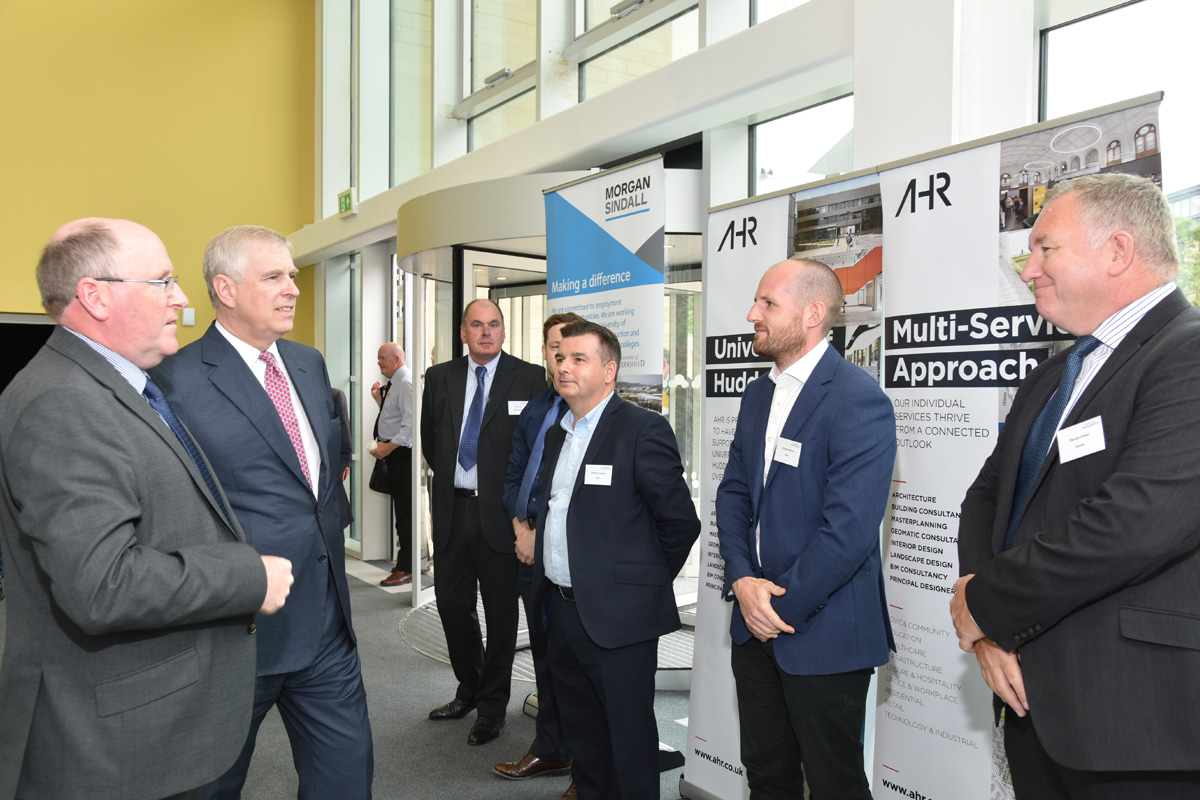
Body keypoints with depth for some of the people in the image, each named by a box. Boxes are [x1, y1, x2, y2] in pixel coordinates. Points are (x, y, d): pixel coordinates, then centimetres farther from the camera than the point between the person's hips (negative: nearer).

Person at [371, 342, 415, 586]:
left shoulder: (406, 383, -13)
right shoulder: (394, 384, 18)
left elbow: (411, 423, -21)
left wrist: (388, 447, -21)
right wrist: (379, 399, 11)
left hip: (402, 454, -10)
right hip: (394, 454, 10)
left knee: (405, 512, -5)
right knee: (401, 510, 14)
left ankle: (405, 569, -1)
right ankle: (405, 562, 23)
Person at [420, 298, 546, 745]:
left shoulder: (529, 379, -4)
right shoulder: (439, 377, 8)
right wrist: (450, 477, 12)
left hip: (501, 512, -4)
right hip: (452, 510, 4)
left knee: (501, 612, 6)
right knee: (452, 604, 14)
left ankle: (493, 706, 22)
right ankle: (469, 690, 35)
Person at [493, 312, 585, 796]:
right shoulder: (534, 411, 13)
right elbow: (514, 477, 18)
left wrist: (543, 535, -12)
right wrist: (519, 525, 2)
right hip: (530, 548, 7)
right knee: (544, 652, 16)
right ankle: (550, 751, 32)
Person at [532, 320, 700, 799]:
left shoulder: (643, 429, -14)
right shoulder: (557, 434, 12)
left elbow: (680, 520, -12)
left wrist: (647, 582, -2)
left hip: (617, 616, -7)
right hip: (561, 611, 8)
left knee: (629, 740, 6)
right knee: (581, 734, 21)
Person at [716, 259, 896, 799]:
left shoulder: (859, 401, -17)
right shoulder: (759, 394, 10)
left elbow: (848, 527, -23)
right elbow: (733, 492, 8)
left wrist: (784, 607, -15)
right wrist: (742, 580, -7)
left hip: (824, 632, -7)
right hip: (754, 629, 7)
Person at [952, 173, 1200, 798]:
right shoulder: (1049, 379, 14)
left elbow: (1137, 521, -27)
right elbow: (987, 498, 11)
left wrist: (986, 604, -15)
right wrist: (989, 627, -6)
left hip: (1140, 721, -8)